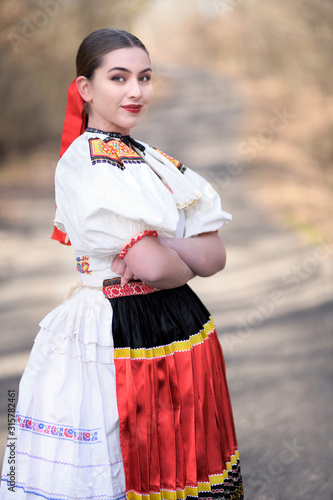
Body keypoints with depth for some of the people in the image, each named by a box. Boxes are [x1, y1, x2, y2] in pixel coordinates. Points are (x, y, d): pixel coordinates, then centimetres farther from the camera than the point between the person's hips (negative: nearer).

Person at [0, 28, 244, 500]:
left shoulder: (154, 160, 12)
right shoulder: (85, 162, -14)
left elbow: (216, 256, 5)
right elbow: (152, 265, -22)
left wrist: (162, 245, -14)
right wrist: (188, 263, -1)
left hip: (180, 331, 8)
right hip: (118, 335, -8)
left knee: (183, 462, 15)